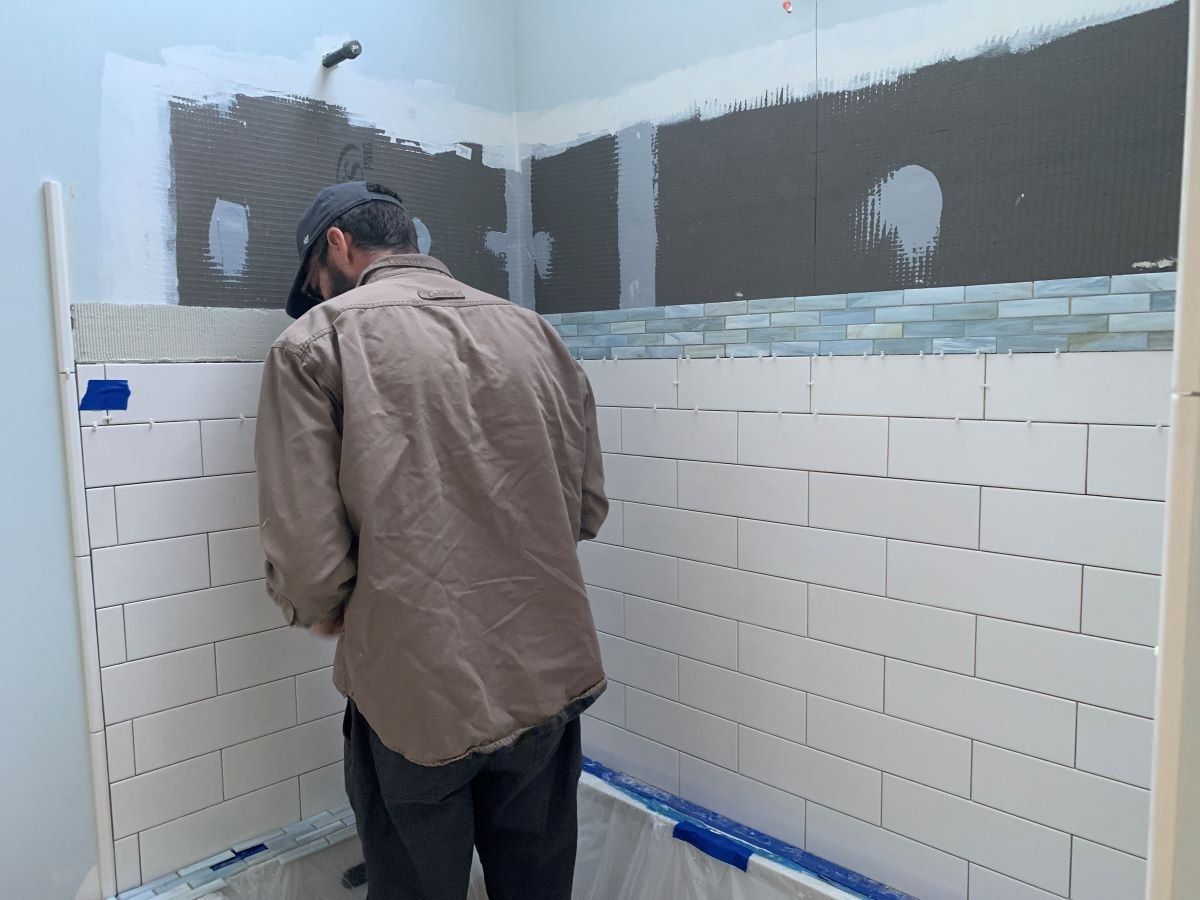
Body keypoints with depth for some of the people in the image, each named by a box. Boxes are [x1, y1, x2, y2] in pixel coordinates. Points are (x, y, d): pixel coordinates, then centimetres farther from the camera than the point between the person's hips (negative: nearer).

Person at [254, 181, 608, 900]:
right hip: (552, 679, 5)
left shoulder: (318, 338, -7)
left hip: (418, 698, -4)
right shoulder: (535, 332, 5)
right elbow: (588, 508, 7)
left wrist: (323, 612, 7)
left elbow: (304, 548, -14)